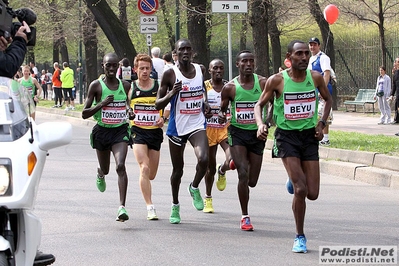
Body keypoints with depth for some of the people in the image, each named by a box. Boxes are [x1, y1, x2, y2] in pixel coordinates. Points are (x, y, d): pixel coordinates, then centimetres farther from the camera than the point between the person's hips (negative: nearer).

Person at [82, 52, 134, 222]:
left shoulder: (125, 85, 2)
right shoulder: (96, 86, -6)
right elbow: (84, 114, -6)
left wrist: (130, 111, -1)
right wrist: (102, 103, -20)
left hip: (120, 131, 0)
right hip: (102, 130, 0)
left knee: (121, 166, -21)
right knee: (105, 169, 16)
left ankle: (122, 207, -25)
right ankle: (100, 174, 57)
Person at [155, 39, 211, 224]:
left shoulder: (200, 70, 4)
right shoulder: (170, 74, -8)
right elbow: (158, 105, -5)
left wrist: (204, 102, 7)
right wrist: (172, 93, -23)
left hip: (197, 124, 2)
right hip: (177, 127, -2)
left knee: (203, 159, -23)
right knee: (177, 169, 9)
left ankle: (194, 188, 6)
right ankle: (175, 206, 30)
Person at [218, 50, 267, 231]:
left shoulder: (263, 83, -4)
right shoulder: (230, 87, -5)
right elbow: (223, 109, 8)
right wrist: (222, 116, -15)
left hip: (257, 134, 2)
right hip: (237, 133, -2)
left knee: (252, 181, 7)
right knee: (243, 174, -16)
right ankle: (245, 217, -5)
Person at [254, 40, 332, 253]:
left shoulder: (315, 77, -2)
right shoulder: (277, 81, -10)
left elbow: (328, 99, 15)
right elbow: (259, 104, 2)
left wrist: (322, 123, 2)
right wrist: (260, 124, -17)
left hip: (309, 135, 3)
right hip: (287, 136, -3)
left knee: (312, 194, -1)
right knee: (300, 190, -16)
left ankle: (294, 182, 36)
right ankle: (300, 237, 0)